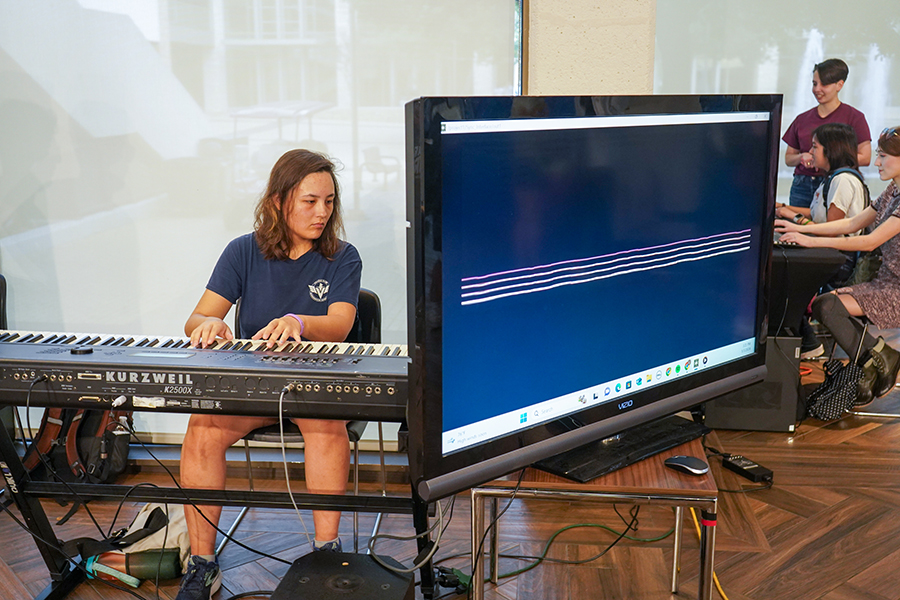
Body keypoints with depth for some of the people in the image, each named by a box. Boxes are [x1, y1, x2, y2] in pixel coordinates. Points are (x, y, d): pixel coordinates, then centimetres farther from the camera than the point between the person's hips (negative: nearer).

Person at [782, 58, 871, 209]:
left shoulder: (853, 117, 2)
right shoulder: (802, 119, 13)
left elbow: (865, 158, -3)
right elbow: (788, 158, 18)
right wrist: (802, 157, -4)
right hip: (802, 185, 3)